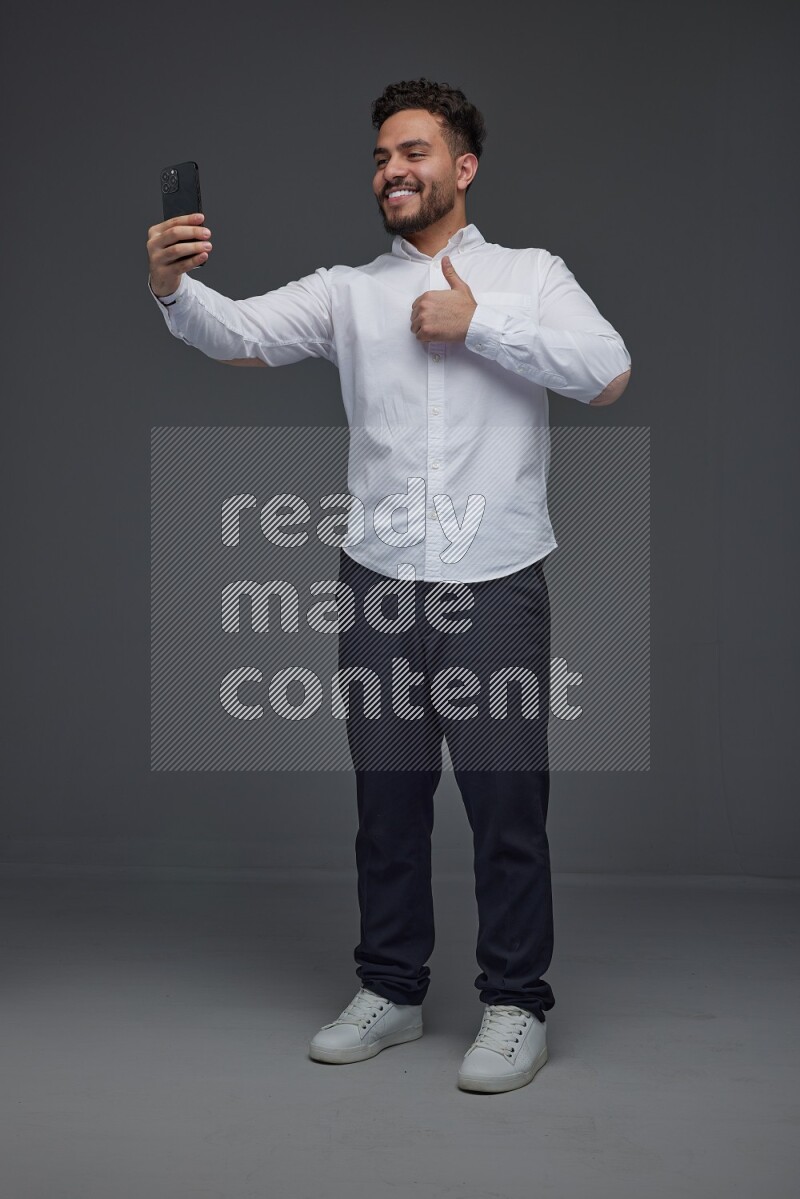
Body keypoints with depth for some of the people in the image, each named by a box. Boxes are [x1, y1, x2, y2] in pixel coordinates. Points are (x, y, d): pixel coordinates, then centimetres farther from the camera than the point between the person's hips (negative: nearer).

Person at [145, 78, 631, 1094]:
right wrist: (173, 288, -24)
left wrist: (476, 326, -8)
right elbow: (244, 334, -4)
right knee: (386, 797, 11)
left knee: (507, 802, 1)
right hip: (379, 584, 3)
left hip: (496, 587, -2)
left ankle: (515, 1007, 16)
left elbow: (608, 372, -8)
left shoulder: (530, 276, 7)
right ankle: (391, 991, 26)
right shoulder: (346, 291, 11)